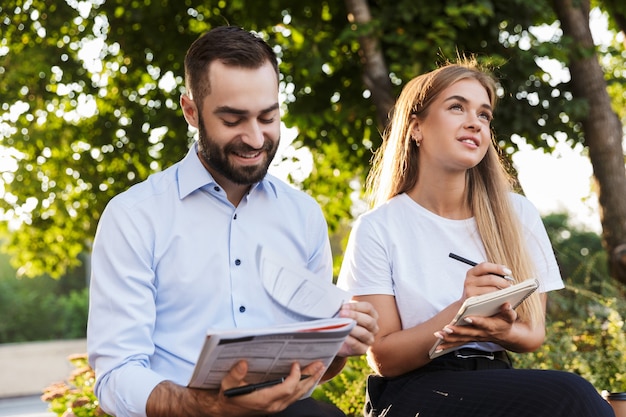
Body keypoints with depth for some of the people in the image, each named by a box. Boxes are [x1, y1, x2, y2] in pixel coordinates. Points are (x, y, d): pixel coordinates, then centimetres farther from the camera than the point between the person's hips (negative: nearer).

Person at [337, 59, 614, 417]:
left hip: (495, 383, 4)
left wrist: (504, 331, -15)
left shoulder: (518, 214, 7)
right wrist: (460, 311, -22)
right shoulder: (377, 229, -2)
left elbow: (533, 334, 10)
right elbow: (384, 358, -5)